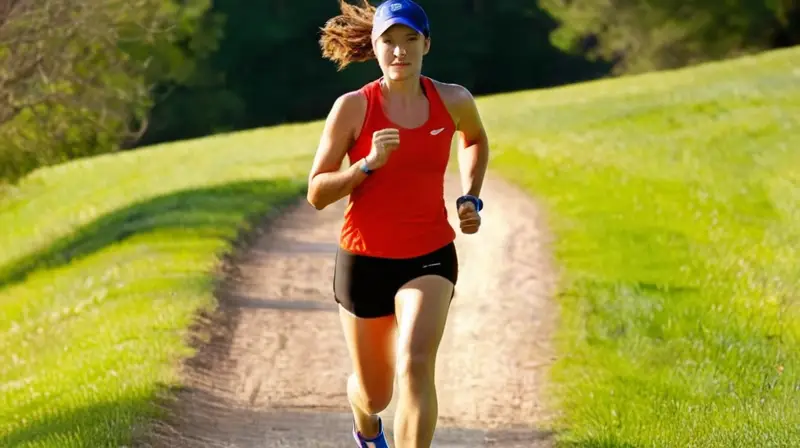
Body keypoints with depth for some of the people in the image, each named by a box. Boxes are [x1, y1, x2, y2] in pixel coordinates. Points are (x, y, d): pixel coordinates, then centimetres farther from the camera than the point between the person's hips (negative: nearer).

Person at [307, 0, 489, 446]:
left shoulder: (454, 102, -2)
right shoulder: (353, 107, -10)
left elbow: (475, 139, 23)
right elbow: (317, 193, -9)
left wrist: (471, 199, 9)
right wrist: (368, 163, -23)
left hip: (430, 258, 0)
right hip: (365, 259, 0)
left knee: (416, 362, -28)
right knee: (375, 394, 14)